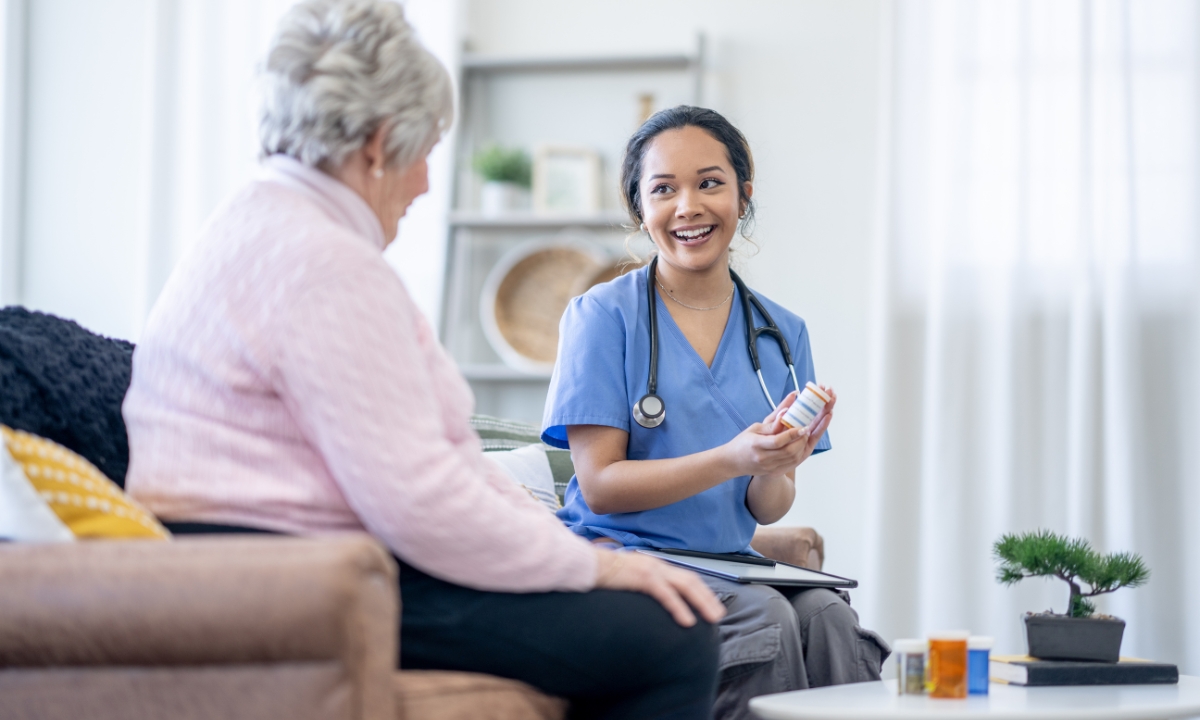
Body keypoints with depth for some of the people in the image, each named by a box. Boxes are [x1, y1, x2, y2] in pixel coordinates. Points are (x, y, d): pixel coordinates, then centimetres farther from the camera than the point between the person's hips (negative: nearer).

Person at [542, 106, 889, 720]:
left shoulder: (781, 333, 12)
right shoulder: (604, 316, -1)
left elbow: (767, 509, 11)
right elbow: (599, 484, -8)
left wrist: (778, 467, -14)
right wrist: (731, 459, -21)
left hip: (727, 566, 4)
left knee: (827, 619, -29)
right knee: (766, 619, -32)